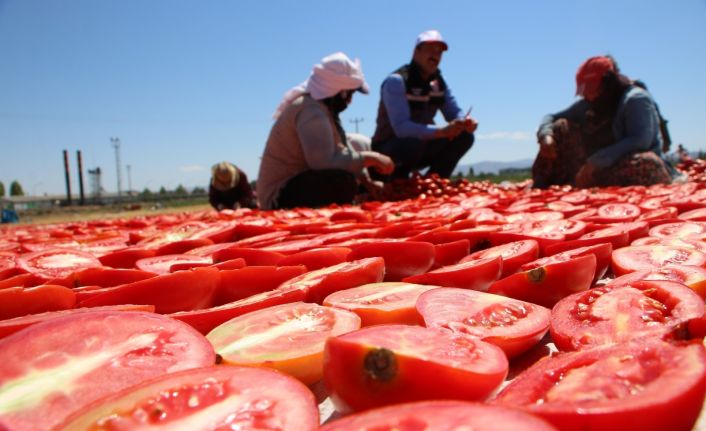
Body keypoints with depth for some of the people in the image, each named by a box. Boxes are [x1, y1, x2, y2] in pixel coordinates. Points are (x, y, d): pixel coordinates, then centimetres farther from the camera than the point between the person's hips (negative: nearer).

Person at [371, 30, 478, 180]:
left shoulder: (439, 82, 4)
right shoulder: (396, 81, -20)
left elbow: (455, 112, 2)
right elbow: (401, 127, -31)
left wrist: (466, 121, -23)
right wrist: (442, 131, -41)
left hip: (421, 143, 7)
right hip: (388, 150, -7)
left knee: (464, 137, -8)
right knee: (414, 143, -38)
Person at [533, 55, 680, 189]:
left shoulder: (637, 99, -12)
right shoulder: (587, 105, 6)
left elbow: (641, 141, -25)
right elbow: (550, 118, 7)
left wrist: (596, 161, -32)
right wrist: (546, 135, -17)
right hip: (598, 169, 5)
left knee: (647, 162, -41)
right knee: (561, 127, -6)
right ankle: (541, 188, -16)